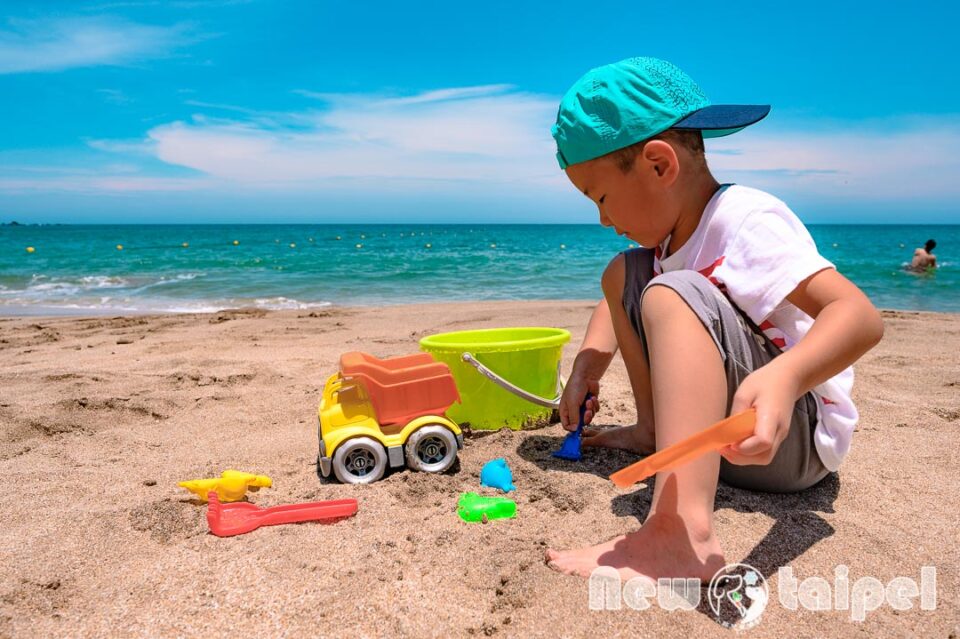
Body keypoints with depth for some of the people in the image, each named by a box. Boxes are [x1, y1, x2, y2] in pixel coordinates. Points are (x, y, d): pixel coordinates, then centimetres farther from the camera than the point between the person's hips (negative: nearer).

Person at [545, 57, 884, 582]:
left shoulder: (746, 223, -21)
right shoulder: (671, 235, 6)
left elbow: (860, 316, -32)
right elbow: (616, 307, 19)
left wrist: (784, 377, -51)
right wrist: (588, 363, 2)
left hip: (794, 436, -9)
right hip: (724, 424, 9)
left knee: (672, 295, -35)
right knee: (623, 273, 8)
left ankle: (683, 531, -52)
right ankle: (653, 427, 6)